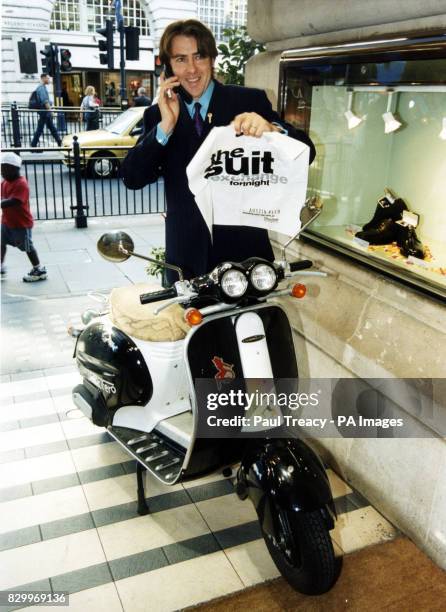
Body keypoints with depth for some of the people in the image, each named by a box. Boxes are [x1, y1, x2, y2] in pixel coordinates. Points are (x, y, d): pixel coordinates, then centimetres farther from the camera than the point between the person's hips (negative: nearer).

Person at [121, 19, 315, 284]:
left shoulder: (250, 100, -3)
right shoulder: (158, 115, 3)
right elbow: (132, 178, -6)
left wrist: (270, 128, -30)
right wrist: (165, 126, -18)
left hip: (244, 247, -1)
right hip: (186, 254, 2)